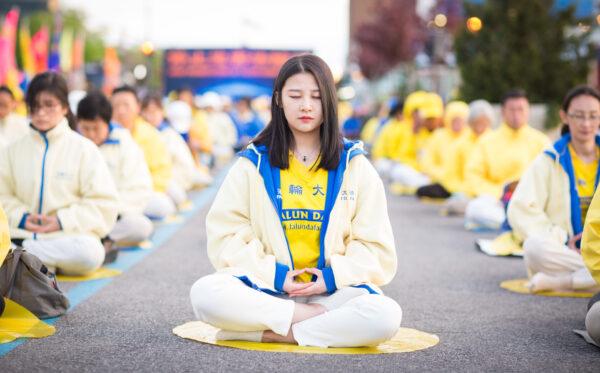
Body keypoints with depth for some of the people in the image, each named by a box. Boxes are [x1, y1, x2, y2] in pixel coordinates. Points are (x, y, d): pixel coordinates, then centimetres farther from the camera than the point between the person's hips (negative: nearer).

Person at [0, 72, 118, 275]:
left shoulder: (83, 148, 3)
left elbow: (103, 202, -2)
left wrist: (62, 220, -11)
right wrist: (21, 217, -10)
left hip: (69, 235, 0)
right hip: (22, 233, 0)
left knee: (89, 253, -36)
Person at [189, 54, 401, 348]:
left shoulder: (353, 164, 8)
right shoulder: (253, 163, 7)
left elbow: (376, 246, 7)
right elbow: (226, 236, 1)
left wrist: (335, 275, -10)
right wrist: (273, 274, -12)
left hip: (331, 289, 0)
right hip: (266, 288, 0)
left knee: (386, 316, -32)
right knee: (205, 294, -31)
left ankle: (271, 332, -21)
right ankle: (318, 317, -21)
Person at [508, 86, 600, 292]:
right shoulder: (549, 161, 3)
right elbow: (521, 210, -6)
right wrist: (561, 239, -15)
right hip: (564, 252, -1)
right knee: (534, 246, -36)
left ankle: (557, 282, -29)